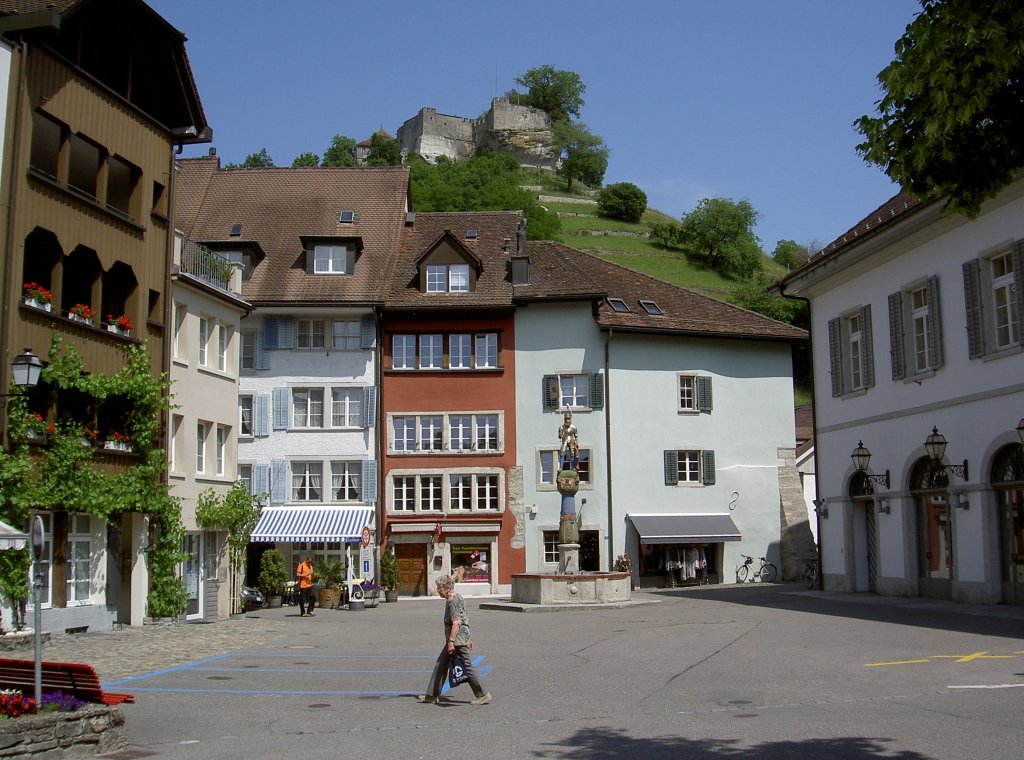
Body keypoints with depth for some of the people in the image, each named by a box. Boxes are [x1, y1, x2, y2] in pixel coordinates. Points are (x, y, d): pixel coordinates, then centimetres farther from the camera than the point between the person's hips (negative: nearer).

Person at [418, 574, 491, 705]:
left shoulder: (453, 601, -17)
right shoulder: (457, 598, 15)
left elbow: (456, 623, -24)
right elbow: (464, 620, 21)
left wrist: (451, 641, -25)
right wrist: (467, 638, 25)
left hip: (458, 640, -11)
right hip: (459, 639, 11)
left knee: (467, 667, -4)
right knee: (440, 665, 12)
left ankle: (482, 695, 4)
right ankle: (432, 696, 17)